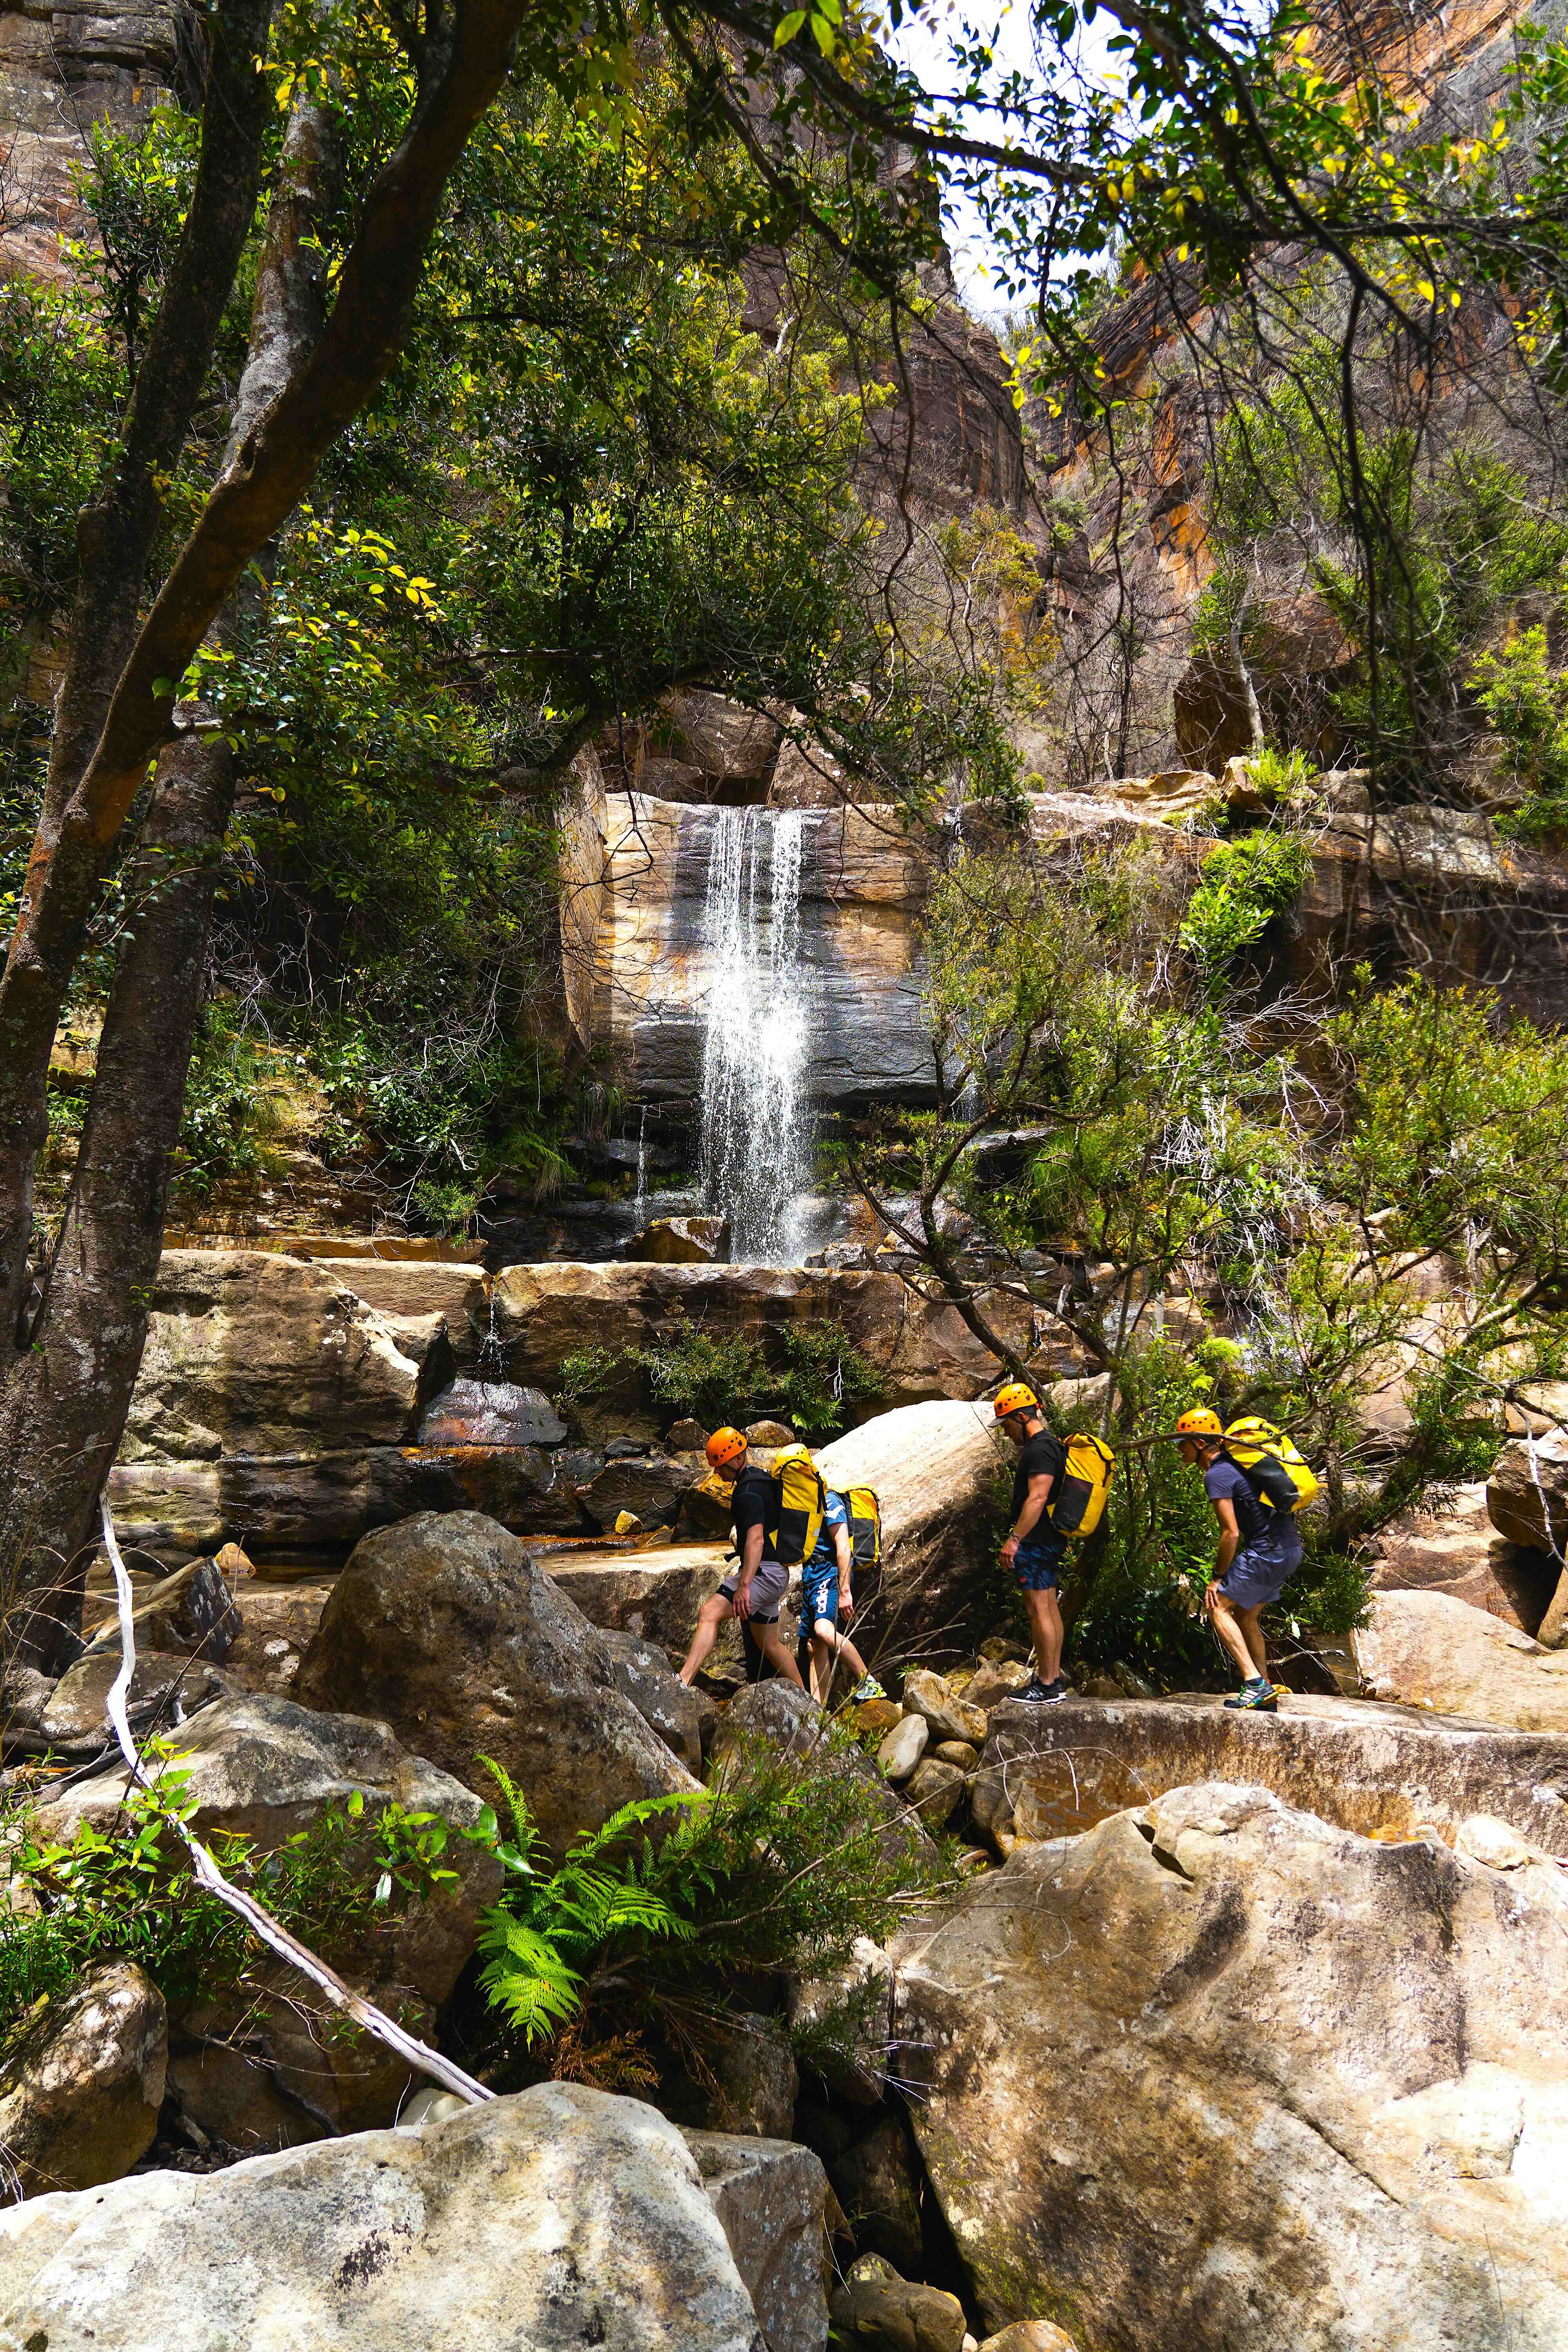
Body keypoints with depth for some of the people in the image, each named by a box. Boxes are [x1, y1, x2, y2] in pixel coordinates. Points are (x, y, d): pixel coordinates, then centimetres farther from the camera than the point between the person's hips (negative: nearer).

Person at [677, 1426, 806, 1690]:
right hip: (777, 1574, 11)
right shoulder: (761, 1479, 16)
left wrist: (744, 1586, -33)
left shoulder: (749, 1492, -15)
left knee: (709, 1614, -23)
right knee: (768, 1644, 20)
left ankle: (681, 1682, -37)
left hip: (763, 1572, -11)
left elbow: (756, 1540, -27)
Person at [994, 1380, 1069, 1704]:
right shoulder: (1049, 1445, 17)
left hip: (1037, 1541, -11)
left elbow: (1037, 1498, -25)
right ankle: (1054, 1679, 19)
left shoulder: (1040, 1449, -17)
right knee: (1050, 1608, 13)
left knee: (1039, 1610, -8)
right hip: (1051, 1540, 11)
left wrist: (1014, 1539, -26)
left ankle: (1047, 1687, -6)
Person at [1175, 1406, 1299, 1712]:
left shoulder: (1216, 1476, -14)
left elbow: (1231, 1534, -19)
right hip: (1292, 1546, 10)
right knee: (1246, 1616, 18)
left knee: (1218, 1607, -3)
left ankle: (1255, 1683, -10)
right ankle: (1265, 1696, 19)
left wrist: (1218, 1577, -8)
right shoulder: (1233, 1463, 16)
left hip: (1267, 1550, -10)